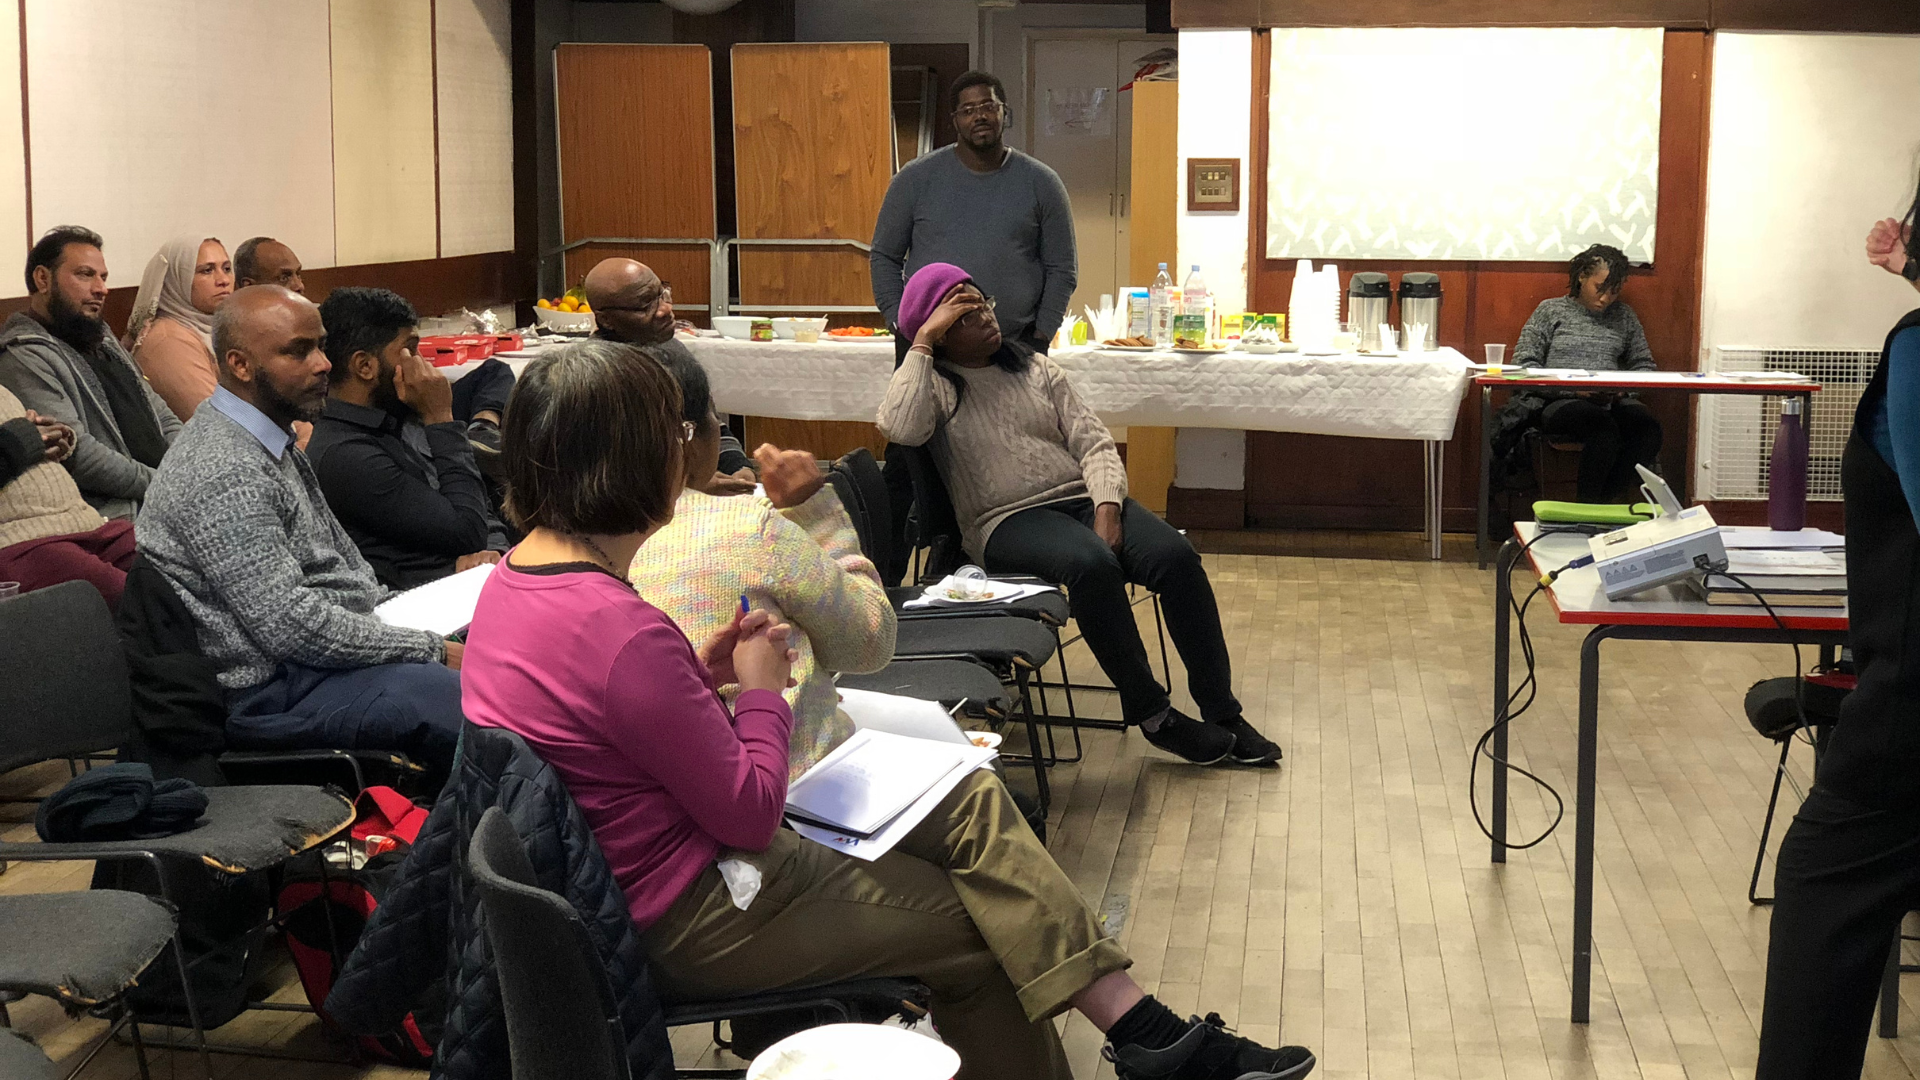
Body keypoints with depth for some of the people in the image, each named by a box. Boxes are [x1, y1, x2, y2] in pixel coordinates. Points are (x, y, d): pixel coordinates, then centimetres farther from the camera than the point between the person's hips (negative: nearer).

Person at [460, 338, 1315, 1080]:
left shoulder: (512, 579, -1)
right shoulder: (625, 632, -31)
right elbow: (750, 813, -22)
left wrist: (698, 676, 1)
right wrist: (760, 688, -7)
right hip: (693, 916, -9)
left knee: (971, 804, 7)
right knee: (976, 919, 6)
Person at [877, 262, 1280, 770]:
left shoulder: (1034, 367, 18)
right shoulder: (931, 383, 6)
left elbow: (1094, 443, 10)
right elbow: (899, 427, -19)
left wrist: (1107, 509, -9)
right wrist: (922, 342, -11)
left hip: (1082, 499, 5)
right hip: (1007, 520, -5)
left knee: (1176, 556, -22)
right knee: (1092, 564, -36)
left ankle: (1220, 711, -13)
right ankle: (1150, 713, -20)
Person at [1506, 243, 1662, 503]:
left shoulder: (1624, 316, 20)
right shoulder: (1551, 311, 9)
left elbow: (1644, 364, 18)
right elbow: (1524, 363, 1)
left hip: (1613, 403, 4)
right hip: (1559, 403, -4)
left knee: (1648, 426, -30)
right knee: (1603, 427, -37)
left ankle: (1606, 501, -22)